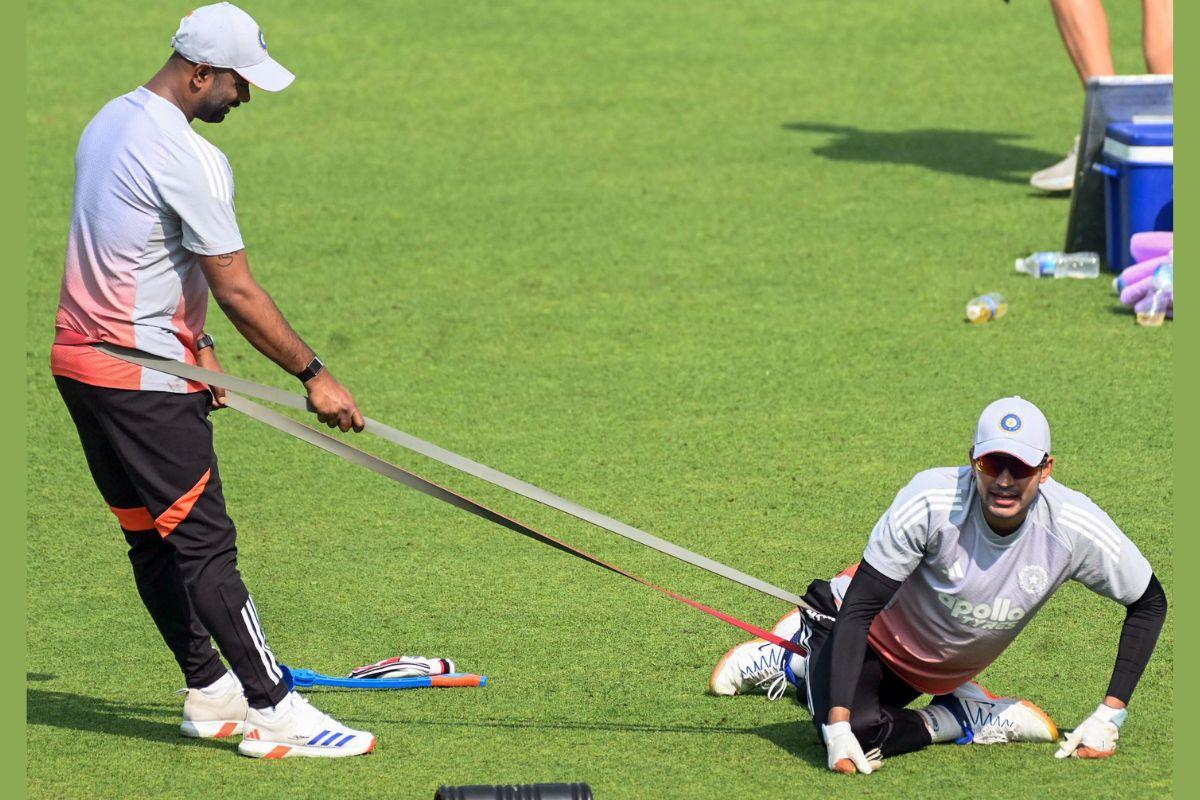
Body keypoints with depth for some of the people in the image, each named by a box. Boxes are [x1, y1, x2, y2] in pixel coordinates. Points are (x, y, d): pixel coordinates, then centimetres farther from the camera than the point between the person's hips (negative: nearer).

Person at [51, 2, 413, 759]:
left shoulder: (110, 122, 11)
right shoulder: (188, 158, -19)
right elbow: (237, 291, -18)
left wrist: (193, 342, 18)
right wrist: (315, 375, -11)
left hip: (80, 361, 10)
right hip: (142, 381, -10)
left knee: (152, 540, 15)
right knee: (206, 546, -9)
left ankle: (210, 693, 23)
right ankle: (273, 711, -8)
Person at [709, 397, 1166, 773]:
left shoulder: (1075, 527, -27)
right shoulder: (931, 501, -35)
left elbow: (1149, 602, -10)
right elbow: (859, 610, -31)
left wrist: (1109, 717, -17)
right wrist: (838, 727, -40)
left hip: (950, 669, 4)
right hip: (882, 635, -4)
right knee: (853, 733, -28)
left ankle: (797, 666, 31)